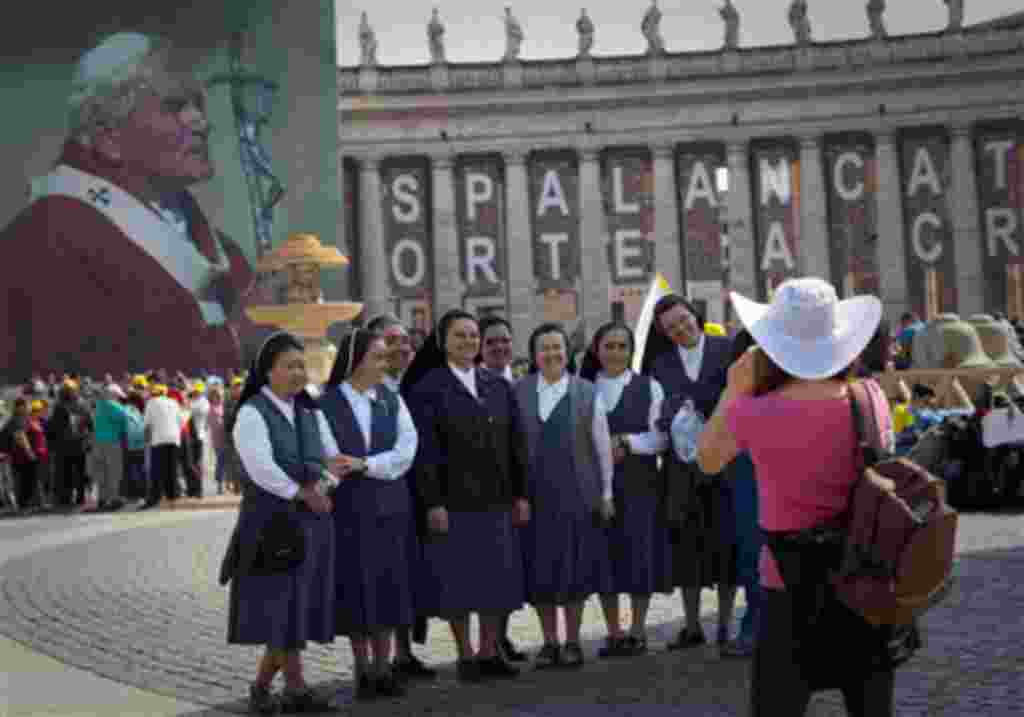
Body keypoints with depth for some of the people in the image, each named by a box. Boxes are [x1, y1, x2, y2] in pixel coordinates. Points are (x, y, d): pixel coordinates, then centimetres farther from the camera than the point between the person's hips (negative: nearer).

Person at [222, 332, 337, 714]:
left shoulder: (310, 413, 13)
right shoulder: (251, 414, -8)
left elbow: (332, 459, 8)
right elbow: (261, 469, -19)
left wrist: (322, 485, -12)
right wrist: (302, 492, -14)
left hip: (310, 521, 7)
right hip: (270, 520, -6)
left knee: (298, 606, 6)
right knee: (283, 607, -4)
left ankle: (262, 685, 16)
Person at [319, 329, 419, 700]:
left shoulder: (393, 401, 5)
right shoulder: (326, 405, -5)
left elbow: (406, 450, -6)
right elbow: (330, 458, -11)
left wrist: (364, 465, -17)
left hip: (389, 508, 3)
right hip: (347, 509, -3)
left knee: (388, 587, 5)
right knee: (355, 590, 2)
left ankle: (383, 669, 14)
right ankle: (363, 671, 13)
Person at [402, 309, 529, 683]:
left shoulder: (498, 386, 9)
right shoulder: (428, 388, -5)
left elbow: (516, 442, 9)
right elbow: (425, 449, -10)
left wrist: (521, 493, 4)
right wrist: (433, 502, -16)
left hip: (495, 497, 5)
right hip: (453, 498, -4)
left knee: (495, 576, 8)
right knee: (457, 577, 1)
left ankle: (489, 652, 18)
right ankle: (465, 655, 12)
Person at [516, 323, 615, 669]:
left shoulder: (587, 393, 1)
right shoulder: (519, 392, 3)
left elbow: (602, 446, 4)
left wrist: (606, 493, 3)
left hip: (577, 494, -1)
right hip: (534, 494, 1)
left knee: (575, 568, 4)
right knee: (540, 570, 4)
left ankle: (572, 641, 16)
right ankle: (550, 642, 16)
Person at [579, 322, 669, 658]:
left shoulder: (649, 387, 2)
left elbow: (660, 437, -4)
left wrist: (626, 442, -15)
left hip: (639, 485, -2)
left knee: (639, 554, 0)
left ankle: (638, 631, 12)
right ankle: (613, 633, 14)